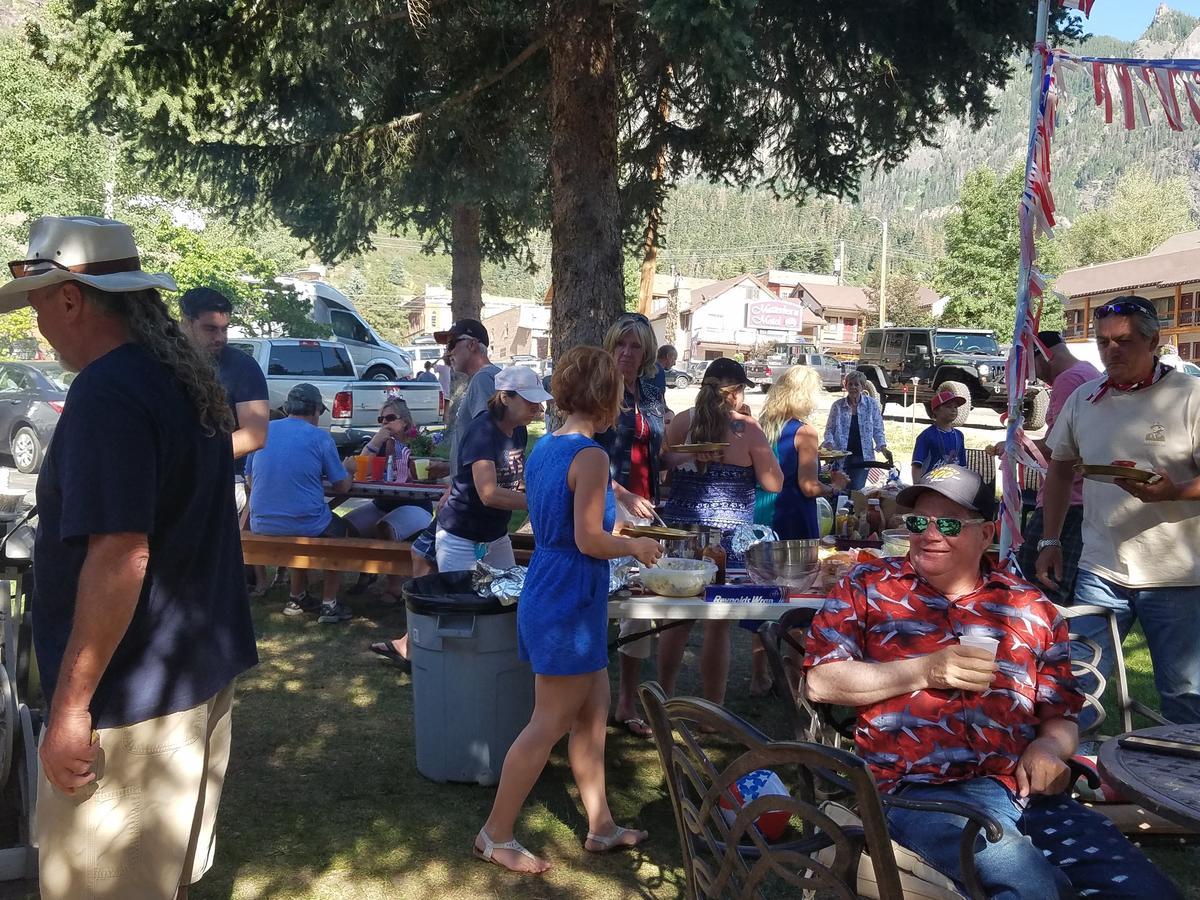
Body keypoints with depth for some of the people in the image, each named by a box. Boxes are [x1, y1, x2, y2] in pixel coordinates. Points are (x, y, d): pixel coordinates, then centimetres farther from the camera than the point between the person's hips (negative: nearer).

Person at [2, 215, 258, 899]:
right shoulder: (189, 375, 9)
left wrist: (71, 705, -22)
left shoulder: (109, 392, -21)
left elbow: (119, 557, -27)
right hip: (203, 671, 9)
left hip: (132, 698, -9)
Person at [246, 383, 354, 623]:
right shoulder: (320, 438, -6)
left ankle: (297, 598, 37)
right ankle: (329, 604, 22)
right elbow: (342, 486, 0)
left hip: (261, 526, 4)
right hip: (306, 525, -4)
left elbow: (250, 480, 15)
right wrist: (348, 469, 23)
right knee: (339, 529, 27)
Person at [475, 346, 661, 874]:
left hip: (547, 593, 9)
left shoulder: (545, 448, 9)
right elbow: (588, 541, -22)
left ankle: (601, 826, 28)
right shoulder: (591, 456, -19)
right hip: (570, 605, -9)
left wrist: (617, 515, 24)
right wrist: (636, 546, -5)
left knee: (593, 710, 17)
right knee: (550, 725, 2)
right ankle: (495, 836, 13)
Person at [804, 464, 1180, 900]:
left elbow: (1061, 716, 22)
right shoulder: (868, 588, 11)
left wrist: (1049, 747, -3)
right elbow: (820, 682, 2)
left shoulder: (1031, 607, 19)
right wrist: (924, 672, -7)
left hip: (1026, 788, 5)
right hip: (925, 792, -4)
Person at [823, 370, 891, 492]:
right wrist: (829, 443, -13)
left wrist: (883, 447, -9)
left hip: (862, 457, 0)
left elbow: (878, 429, 5)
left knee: (857, 490, -3)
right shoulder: (837, 405, 2)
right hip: (840, 456, 0)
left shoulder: (872, 404, 2)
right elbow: (829, 429, 6)